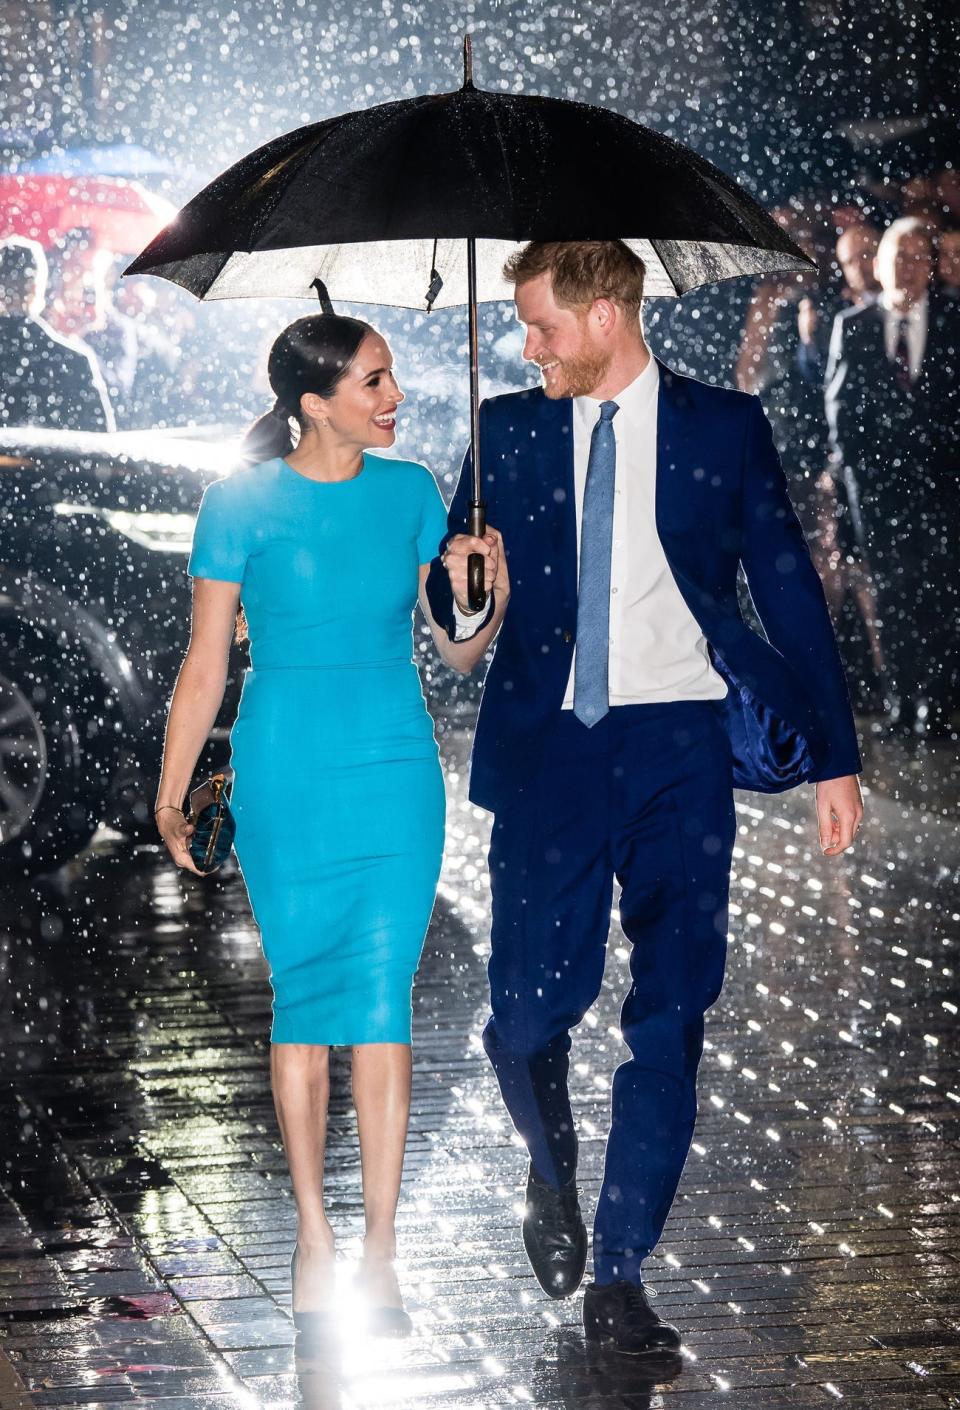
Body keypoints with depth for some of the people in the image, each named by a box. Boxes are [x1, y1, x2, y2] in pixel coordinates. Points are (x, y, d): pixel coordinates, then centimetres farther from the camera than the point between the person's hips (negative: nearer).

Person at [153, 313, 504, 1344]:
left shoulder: (411, 493, 6)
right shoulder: (243, 502, -4)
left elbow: (452, 649, 9)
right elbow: (206, 663, 0)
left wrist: (483, 594, -12)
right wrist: (170, 795, -2)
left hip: (398, 768, 2)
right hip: (286, 774, -2)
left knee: (383, 1000, -2)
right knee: (302, 996, 2)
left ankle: (378, 1248, 2)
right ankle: (313, 1230, 14)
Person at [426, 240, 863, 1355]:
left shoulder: (724, 428, 6)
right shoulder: (508, 430, 11)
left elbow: (789, 592, 8)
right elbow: (458, 600, 17)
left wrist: (834, 758, 5)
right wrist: (461, 584, -9)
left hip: (680, 742, -1)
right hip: (548, 743, 1)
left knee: (671, 1012, -4)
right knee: (529, 1012, -5)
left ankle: (619, 1274, 4)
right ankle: (552, 1170, 28)